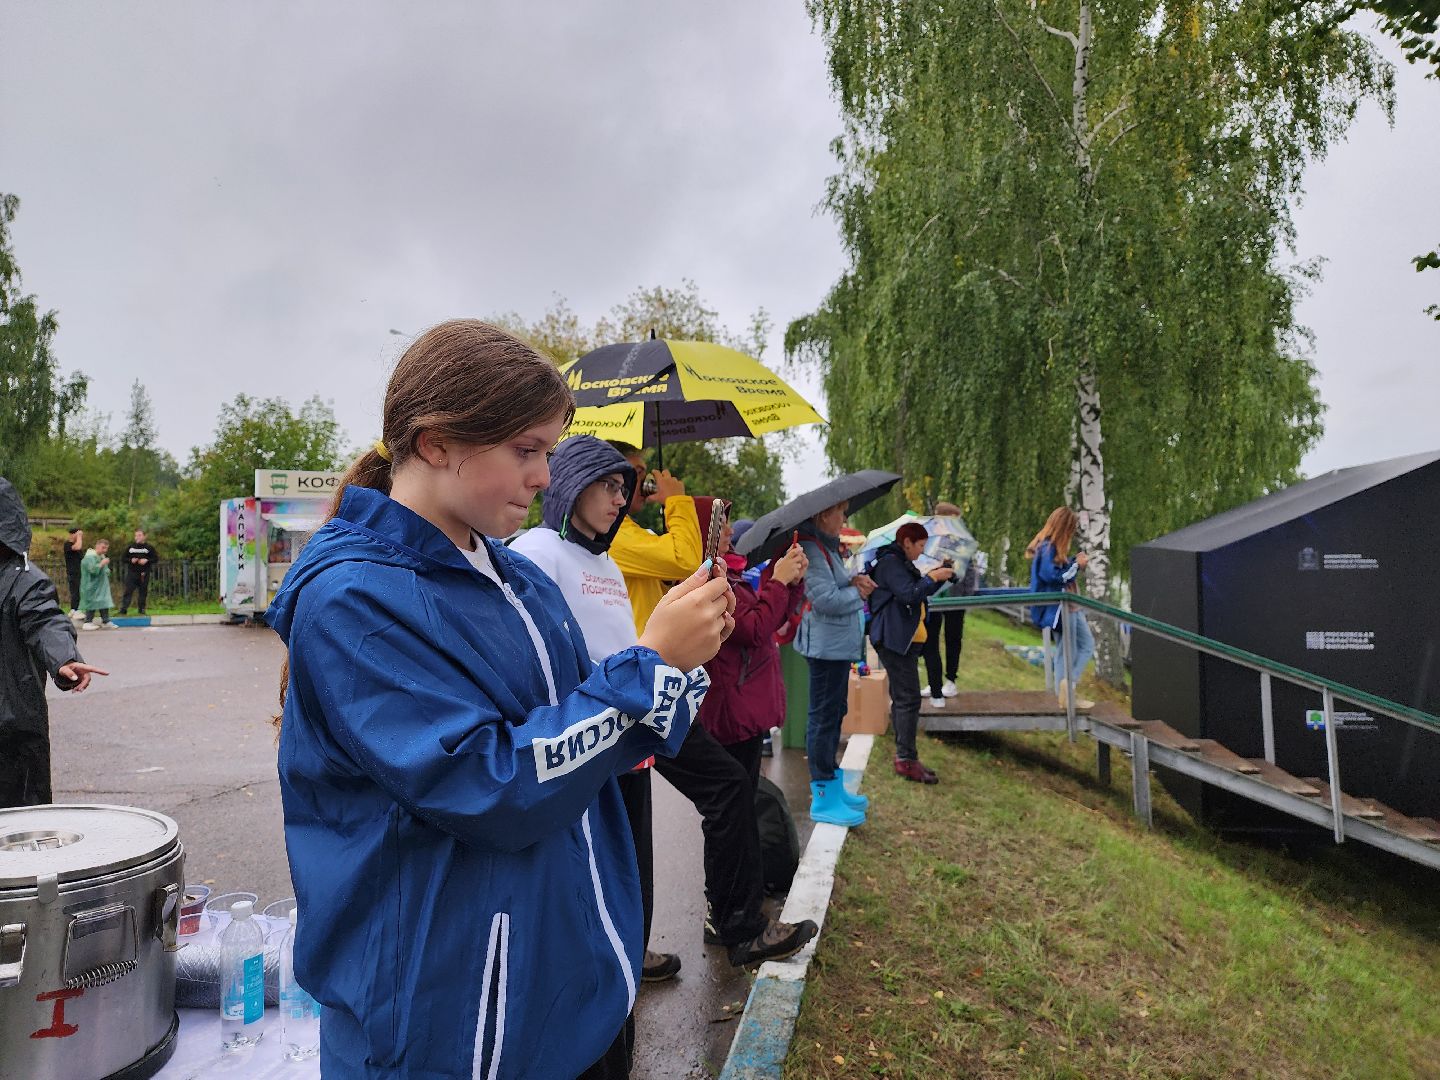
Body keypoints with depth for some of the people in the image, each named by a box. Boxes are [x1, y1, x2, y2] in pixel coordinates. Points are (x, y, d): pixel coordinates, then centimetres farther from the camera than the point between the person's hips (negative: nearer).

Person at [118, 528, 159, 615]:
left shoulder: (149, 547, 5)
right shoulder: (130, 547, 11)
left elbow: (156, 559, 4)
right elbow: (124, 558, 15)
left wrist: (147, 560, -12)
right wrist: (130, 560, -6)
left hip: (144, 574, -1)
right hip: (132, 573, 1)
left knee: (143, 592, 3)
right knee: (128, 591, -8)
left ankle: (142, 610, 11)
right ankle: (123, 609, -12)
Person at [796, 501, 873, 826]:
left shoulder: (827, 546, 14)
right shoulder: (811, 550, -19)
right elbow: (826, 598, -26)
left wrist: (854, 579, -3)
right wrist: (858, 593, -10)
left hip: (839, 644, 11)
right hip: (826, 644, -11)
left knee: (834, 713, 19)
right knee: (824, 716, -3)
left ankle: (833, 786, 33)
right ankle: (823, 799, 6)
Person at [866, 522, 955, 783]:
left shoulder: (899, 562, 19)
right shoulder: (890, 562, -13)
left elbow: (917, 592, 22)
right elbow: (909, 595, -23)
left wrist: (937, 577, 9)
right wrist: (933, 577, -13)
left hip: (903, 640, 11)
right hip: (895, 640, -11)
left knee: (901, 698, 12)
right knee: (909, 699, -12)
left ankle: (903, 756, 18)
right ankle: (907, 760, -10)